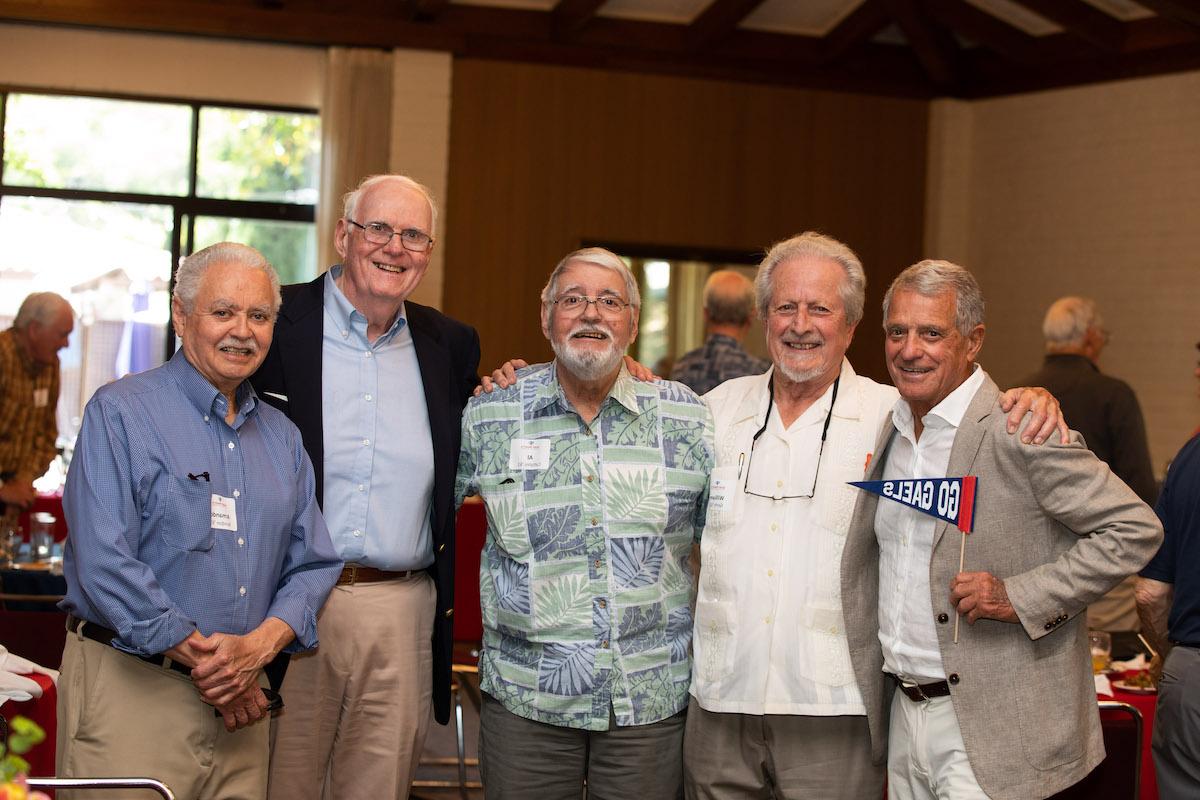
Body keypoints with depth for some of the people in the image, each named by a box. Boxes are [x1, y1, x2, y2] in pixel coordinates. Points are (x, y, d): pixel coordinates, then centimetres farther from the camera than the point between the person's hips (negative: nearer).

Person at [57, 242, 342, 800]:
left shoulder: (282, 436, 14)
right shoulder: (120, 413, -5)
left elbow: (313, 564, 12)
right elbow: (104, 562, -14)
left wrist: (261, 644, -9)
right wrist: (203, 661, -13)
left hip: (241, 702, 5)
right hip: (132, 686, -5)